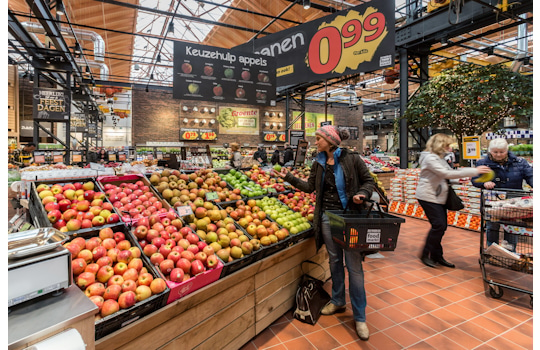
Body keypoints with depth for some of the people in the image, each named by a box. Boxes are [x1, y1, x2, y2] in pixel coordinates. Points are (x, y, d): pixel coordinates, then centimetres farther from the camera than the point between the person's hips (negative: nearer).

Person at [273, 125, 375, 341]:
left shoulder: (351, 159, -8)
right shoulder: (318, 163, 6)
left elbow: (368, 181, -2)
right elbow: (310, 187, 9)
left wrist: (361, 194, -21)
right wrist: (289, 178, 3)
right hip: (327, 217, 5)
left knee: (354, 266, 1)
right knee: (334, 261, 17)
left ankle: (360, 317, 17)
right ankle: (338, 301, 38)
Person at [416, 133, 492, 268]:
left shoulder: (439, 158, 17)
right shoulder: (430, 158, -16)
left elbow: (450, 171, 16)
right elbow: (447, 174, -24)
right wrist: (474, 171, -22)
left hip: (438, 197, 10)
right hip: (428, 197, -10)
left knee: (442, 226, 9)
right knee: (438, 225, -11)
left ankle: (437, 256, 19)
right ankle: (425, 254, 3)